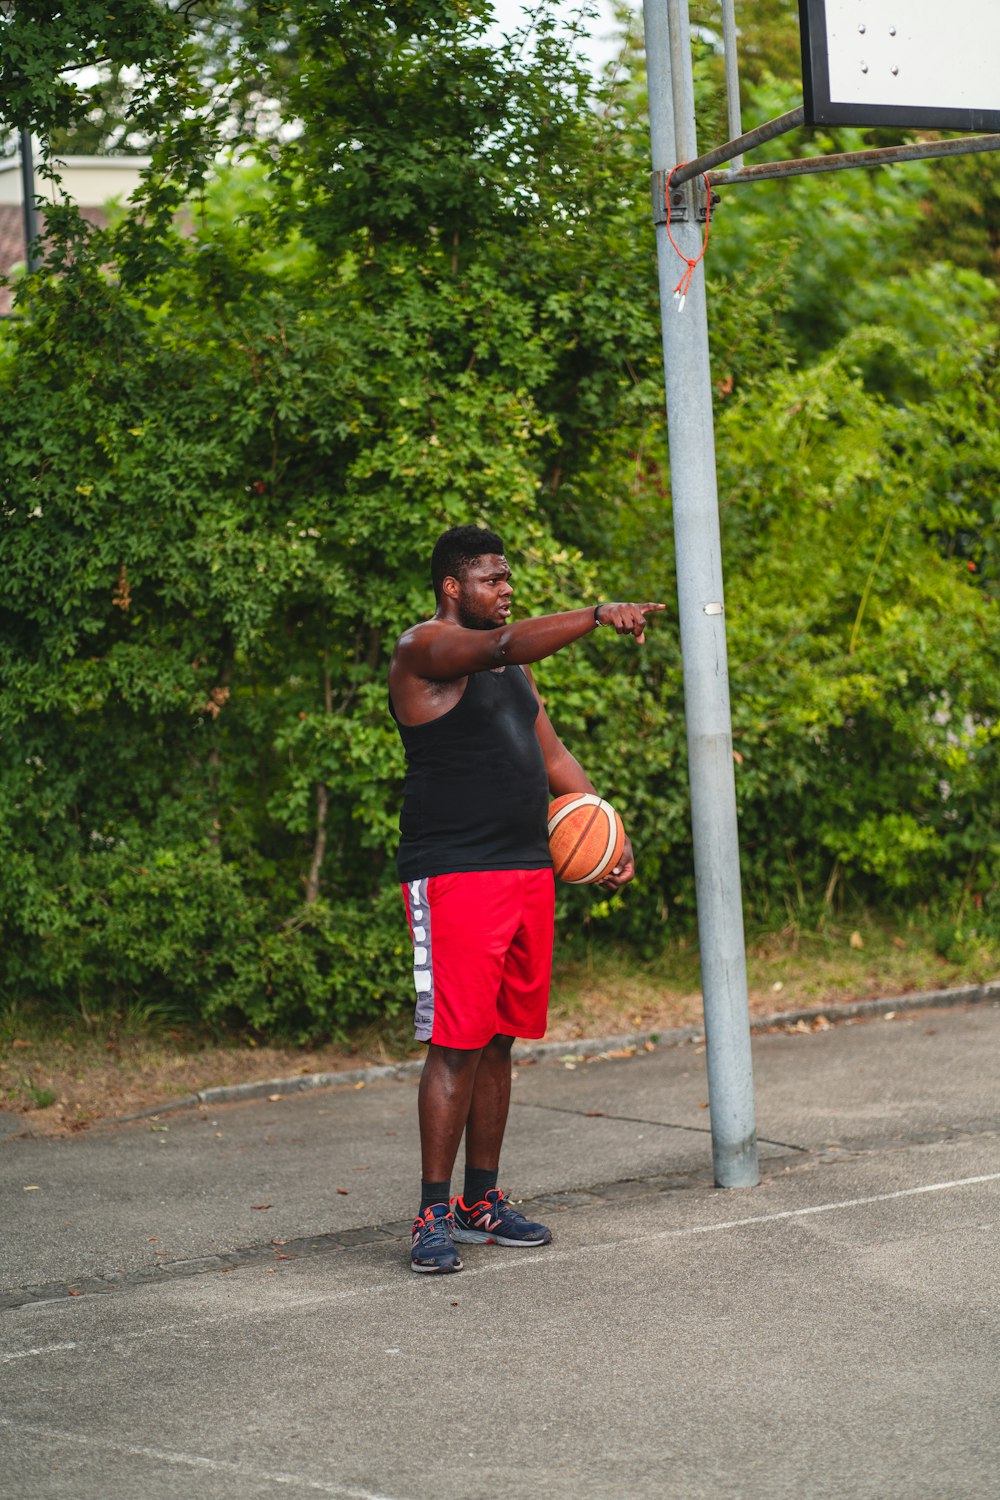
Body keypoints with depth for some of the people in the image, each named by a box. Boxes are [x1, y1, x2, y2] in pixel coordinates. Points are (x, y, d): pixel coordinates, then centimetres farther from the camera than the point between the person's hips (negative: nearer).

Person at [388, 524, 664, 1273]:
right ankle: (435, 1214, -5)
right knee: (455, 1043, -9)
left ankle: (483, 1201, 18)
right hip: (453, 872, -8)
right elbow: (503, 645, -27)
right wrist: (598, 616, -35)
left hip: (528, 868, 8)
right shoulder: (425, 648, -8)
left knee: (498, 1042, 11)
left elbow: (551, 753, 24)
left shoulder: (515, 667, 19)